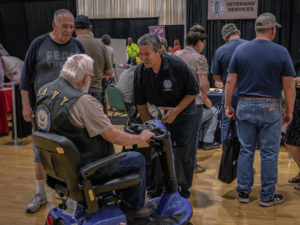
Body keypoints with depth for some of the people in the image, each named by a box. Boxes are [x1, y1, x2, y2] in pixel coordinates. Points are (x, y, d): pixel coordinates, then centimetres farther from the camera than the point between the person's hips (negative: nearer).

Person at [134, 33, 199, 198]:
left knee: (184, 155, 0)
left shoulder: (177, 65, -21)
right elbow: (141, 103, -1)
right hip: (160, 116, 3)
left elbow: (193, 92, -10)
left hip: (184, 116, -3)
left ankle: (184, 192, 19)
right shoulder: (139, 72, -11)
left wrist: (176, 111, -19)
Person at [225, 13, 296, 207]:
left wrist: (228, 106, 6)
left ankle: (244, 192, 19)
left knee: (246, 151, 11)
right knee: (269, 153, 7)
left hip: (244, 107, 3)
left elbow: (230, 81, -1)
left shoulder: (240, 50, 1)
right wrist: (289, 111, 4)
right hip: (270, 108, -2)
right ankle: (267, 196, 16)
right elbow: (289, 85, -5)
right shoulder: (281, 52, -6)